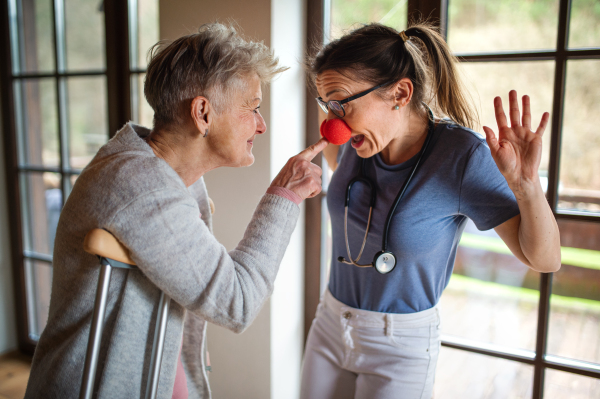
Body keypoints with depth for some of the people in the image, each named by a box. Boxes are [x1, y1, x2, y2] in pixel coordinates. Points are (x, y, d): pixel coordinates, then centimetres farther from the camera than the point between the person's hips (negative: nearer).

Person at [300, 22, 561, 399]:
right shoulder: (361, 142, -8)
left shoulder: (461, 155, -22)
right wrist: (333, 114, 3)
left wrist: (526, 183, -35)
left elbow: (544, 259, -18)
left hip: (401, 346, -5)